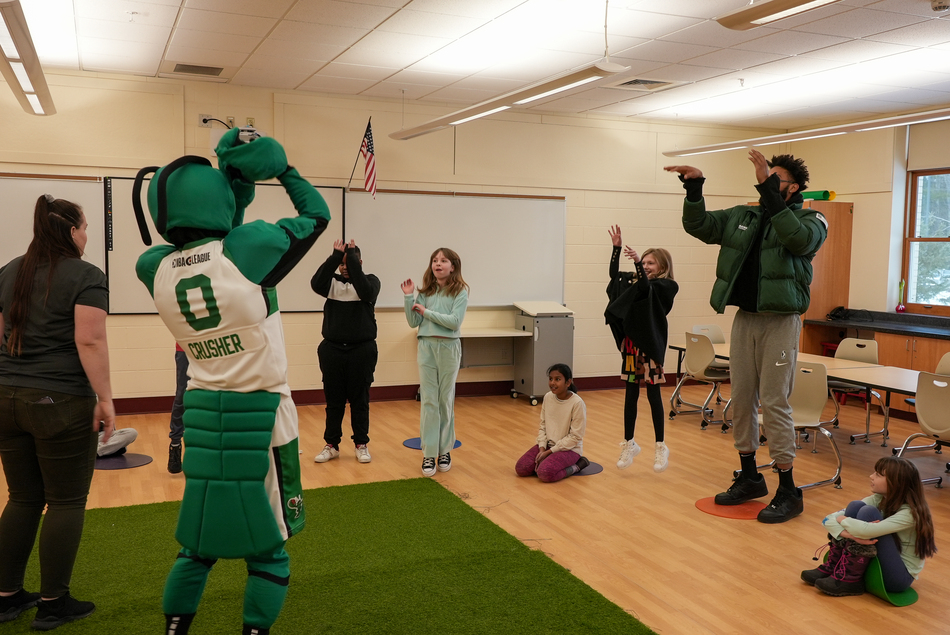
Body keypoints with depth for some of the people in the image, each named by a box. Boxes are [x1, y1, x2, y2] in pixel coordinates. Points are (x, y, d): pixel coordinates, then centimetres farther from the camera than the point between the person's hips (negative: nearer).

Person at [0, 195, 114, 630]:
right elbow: (90, 341, -17)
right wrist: (104, 398, -14)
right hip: (60, 403, -7)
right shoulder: (86, 276, -8)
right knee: (66, 502, 4)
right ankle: (52, 604, 10)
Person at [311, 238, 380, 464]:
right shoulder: (333, 282, 5)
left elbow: (366, 292, -23)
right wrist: (335, 256, -20)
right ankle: (331, 445, 20)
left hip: (362, 350, -2)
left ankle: (361, 445, 18)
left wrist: (352, 256, -21)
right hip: (332, 350, 2)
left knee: (360, 401, 7)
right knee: (333, 401, 10)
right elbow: (316, 283, -16)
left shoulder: (371, 280, 1)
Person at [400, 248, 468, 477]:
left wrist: (426, 312, -14)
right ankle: (429, 453, 5)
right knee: (428, 400, 2)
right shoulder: (426, 292, 7)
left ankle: (445, 450, 19)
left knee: (446, 400, 7)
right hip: (426, 346, 3)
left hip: (448, 347, -2)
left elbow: (454, 321, -16)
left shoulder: (460, 292, -4)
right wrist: (408, 297, -7)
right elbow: (413, 322, 3)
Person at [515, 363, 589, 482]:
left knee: (545, 474, -30)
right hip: (548, 444, 6)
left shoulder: (577, 403, -19)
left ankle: (577, 466, -6)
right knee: (521, 468, -14)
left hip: (569, 448, -5)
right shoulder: (548, 397, 0)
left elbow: (575, 437, -16)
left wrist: (549, 452, -16)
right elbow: (543, 426, 6)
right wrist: (542, 449, -10)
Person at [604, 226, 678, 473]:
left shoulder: (667, 286, -5)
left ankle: (660, 446, 10)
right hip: (631, 344, 6)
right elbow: (614, 275, 12)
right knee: (630, 394, 9)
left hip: (651, 346, -6)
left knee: (653, 395, 0)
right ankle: (629, 444, 19)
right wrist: (616, 248, 4)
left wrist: (637, 262, -33)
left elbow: (646, 287, -22)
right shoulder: (636, 281, 12)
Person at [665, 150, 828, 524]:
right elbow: (699, 225, 11)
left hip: (780, 320, -6)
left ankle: (788, 491, 4)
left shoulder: (809, 220, -2)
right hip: (744, 317, 6)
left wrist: (768, 188, -28)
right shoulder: (742, 217, 13)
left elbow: (799, 239, -24)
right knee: (741, 400, 11)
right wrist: (694, 187, -5)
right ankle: (750, 478, 26)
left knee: (773, 403, -7)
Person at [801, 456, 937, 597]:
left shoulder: (910, 512, -22)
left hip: (901, 576, -6)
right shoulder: (879, 499, -3)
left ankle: (850, 579, -17)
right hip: (875, 565, 7)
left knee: (868, 513, -24)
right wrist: (849, 534, -31)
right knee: (855, 506, -13)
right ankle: (832, 568, -7)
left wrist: (842, 519, -18)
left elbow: (866, 531, -38)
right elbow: (829, 519, -10)